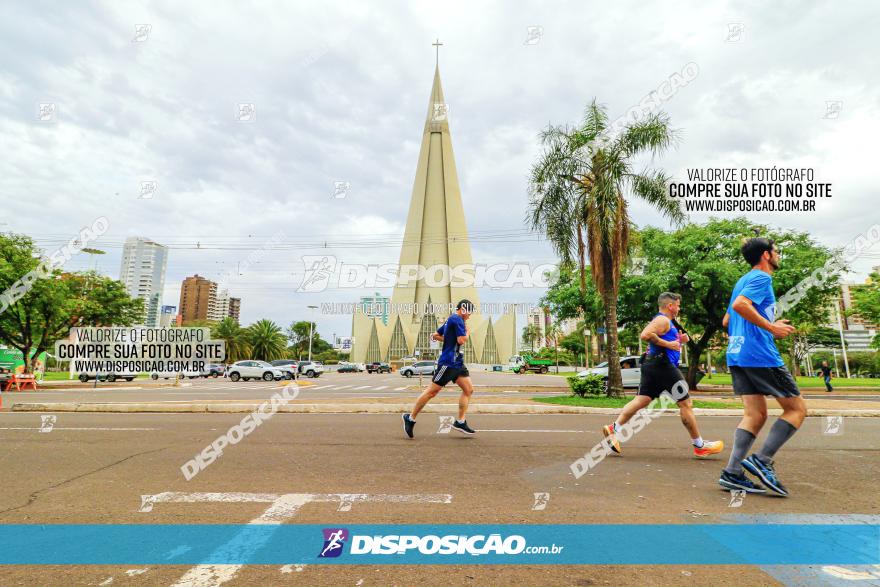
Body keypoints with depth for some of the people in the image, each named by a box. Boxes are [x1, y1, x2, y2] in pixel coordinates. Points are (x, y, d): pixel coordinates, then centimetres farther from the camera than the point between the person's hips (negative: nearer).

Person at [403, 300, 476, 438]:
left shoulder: (450, 320, 19)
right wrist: (467, 332, 0)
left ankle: (460, 422, 7)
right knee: (432, 391, -4)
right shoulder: (457, 320, -11)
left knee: (469, 389, 4)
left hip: (457, 363, 10)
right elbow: (462, 340, -19)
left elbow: (435, 335, 24)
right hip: (448, 363, -10)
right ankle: (410, 418, 7)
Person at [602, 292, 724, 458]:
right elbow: (645, 335, -26)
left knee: (641, 400, 2)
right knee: (685, 403, 2)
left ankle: (614, 428, -8)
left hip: (651, 365, 10)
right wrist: (667, 343, -20)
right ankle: (699, 445, 13)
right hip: (662, 365, -10)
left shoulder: (661, 320, 23)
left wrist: (678, 340, 18)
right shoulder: (663, 320, -9)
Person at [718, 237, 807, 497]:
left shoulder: (744, 280, 23)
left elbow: (727, 321, 26)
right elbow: (739, 305, -24)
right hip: (760, 355, -8)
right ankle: (762, 460, -4)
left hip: (737, 356, 9)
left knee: (755, 415, 7)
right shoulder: (762, 278, -5)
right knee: (797, 408, 4)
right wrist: (771, 327, -17)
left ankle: (732, 472, 1)